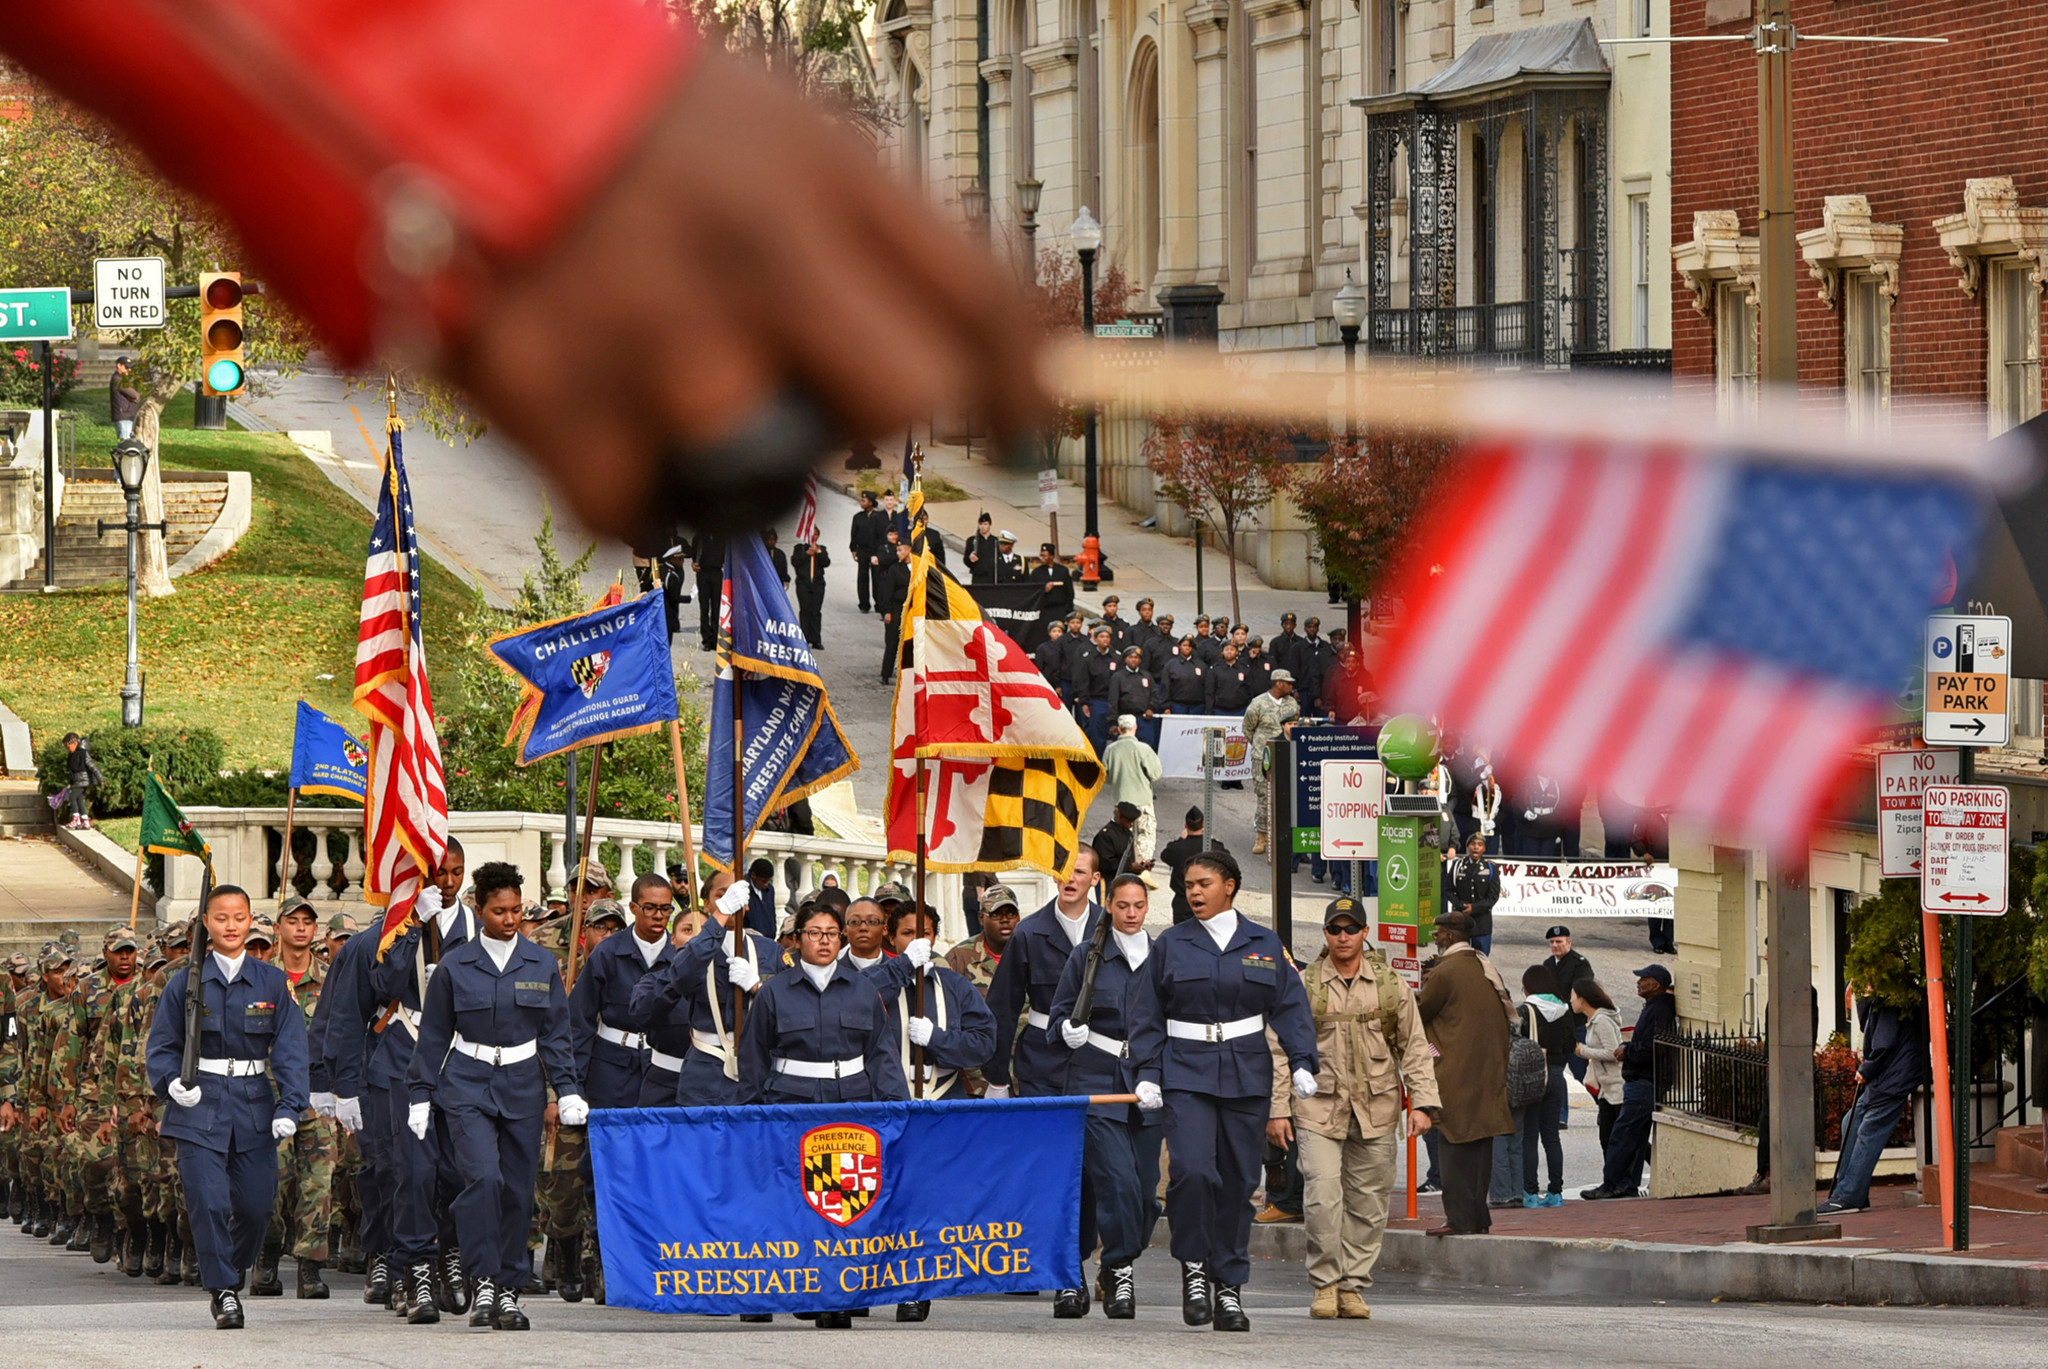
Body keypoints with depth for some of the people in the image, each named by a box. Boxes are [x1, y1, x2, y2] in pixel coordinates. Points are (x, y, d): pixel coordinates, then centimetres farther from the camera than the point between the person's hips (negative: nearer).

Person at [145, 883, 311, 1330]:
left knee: (256, 1204, 2)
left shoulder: (272, 982, 5)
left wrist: (289, 1107, -10)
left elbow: (290, 1049, 1)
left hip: (254, 1107, 1)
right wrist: (174, 1082, -13)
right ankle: (223, 1292, -1)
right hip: (200, 1105, -1)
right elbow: (162, 1046, 8)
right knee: (208, 1201, -10)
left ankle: (233, 1271, 29)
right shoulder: (186, 983, 4)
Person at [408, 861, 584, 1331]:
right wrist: (421, 1095, 3)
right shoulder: (455, 966, 2)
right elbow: (433, 1037, 6)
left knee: (518, 1190, 3)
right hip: (467, 1087, -2)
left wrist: (568, 1090, 0)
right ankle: (484, 1283, -14)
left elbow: (556, 1034, 10)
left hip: (523, 1087, 2)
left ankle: (508, 1290, 13)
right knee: (483, 1177, -20)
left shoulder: (542, 965, 7)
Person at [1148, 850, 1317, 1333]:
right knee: (1192, 1170, -20)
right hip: (1186, 1072, -1)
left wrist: (1302, 1063, -6)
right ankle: (1193, 1266, -1)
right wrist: (1145, 1075, -1)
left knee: (1238, 1182, 3)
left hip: (1247, 1074, 1)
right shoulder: (1171, 945, 7)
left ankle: (1229, 1286, 11)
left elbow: (1291, 1007, 7)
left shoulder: (1264, 945, 9)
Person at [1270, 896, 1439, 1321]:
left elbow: (1414, 1048, 10)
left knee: (1368, 1204, 3)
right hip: (1318, 1108, -2)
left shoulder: (1391, 986, 8)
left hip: (1376, 1110, 2)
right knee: (1322, 1196, -14)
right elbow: (1282, 1051, 7)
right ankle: (1325, 1283, -2)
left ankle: (1353, 1286, 12)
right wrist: (1277, 1109, 1)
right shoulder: (1304, 986, 5)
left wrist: (1423, 1102, 1)